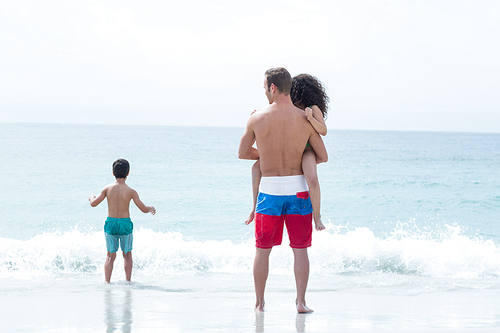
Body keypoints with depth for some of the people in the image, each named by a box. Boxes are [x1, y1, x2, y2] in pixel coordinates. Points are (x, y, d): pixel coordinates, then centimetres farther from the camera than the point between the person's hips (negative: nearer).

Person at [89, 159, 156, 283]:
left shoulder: (108, 189, -5)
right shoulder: (131, 191, -10)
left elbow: (93, 204, 1)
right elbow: (144, 209, -6)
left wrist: (92, 197, 24)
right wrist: (151, 208, 16)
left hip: (111, 224, 1)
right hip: (125, 224, -1)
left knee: (110, 255, 13)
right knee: (127, 255, 17)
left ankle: (107, 281, 5)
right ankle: (128, 280, 17)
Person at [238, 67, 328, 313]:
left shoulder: (257, 119, -7)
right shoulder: (305, 119, -5)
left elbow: (242, 153, 6)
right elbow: (323, 156, 1)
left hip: (269, 190, 0)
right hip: (297, 188, 0)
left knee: (263, 250, 11)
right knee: (300, 249, 8)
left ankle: (259, 303, 15)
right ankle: (301, 301, 4)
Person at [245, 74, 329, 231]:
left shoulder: (314, 109, -5)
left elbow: (323, 131, -12)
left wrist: (311, 118, -29)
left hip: (306, 151, -6)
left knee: (312, 179, -35)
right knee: (257, 167, -9)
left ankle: (317, 217, -17)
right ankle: (255, 207, -6)